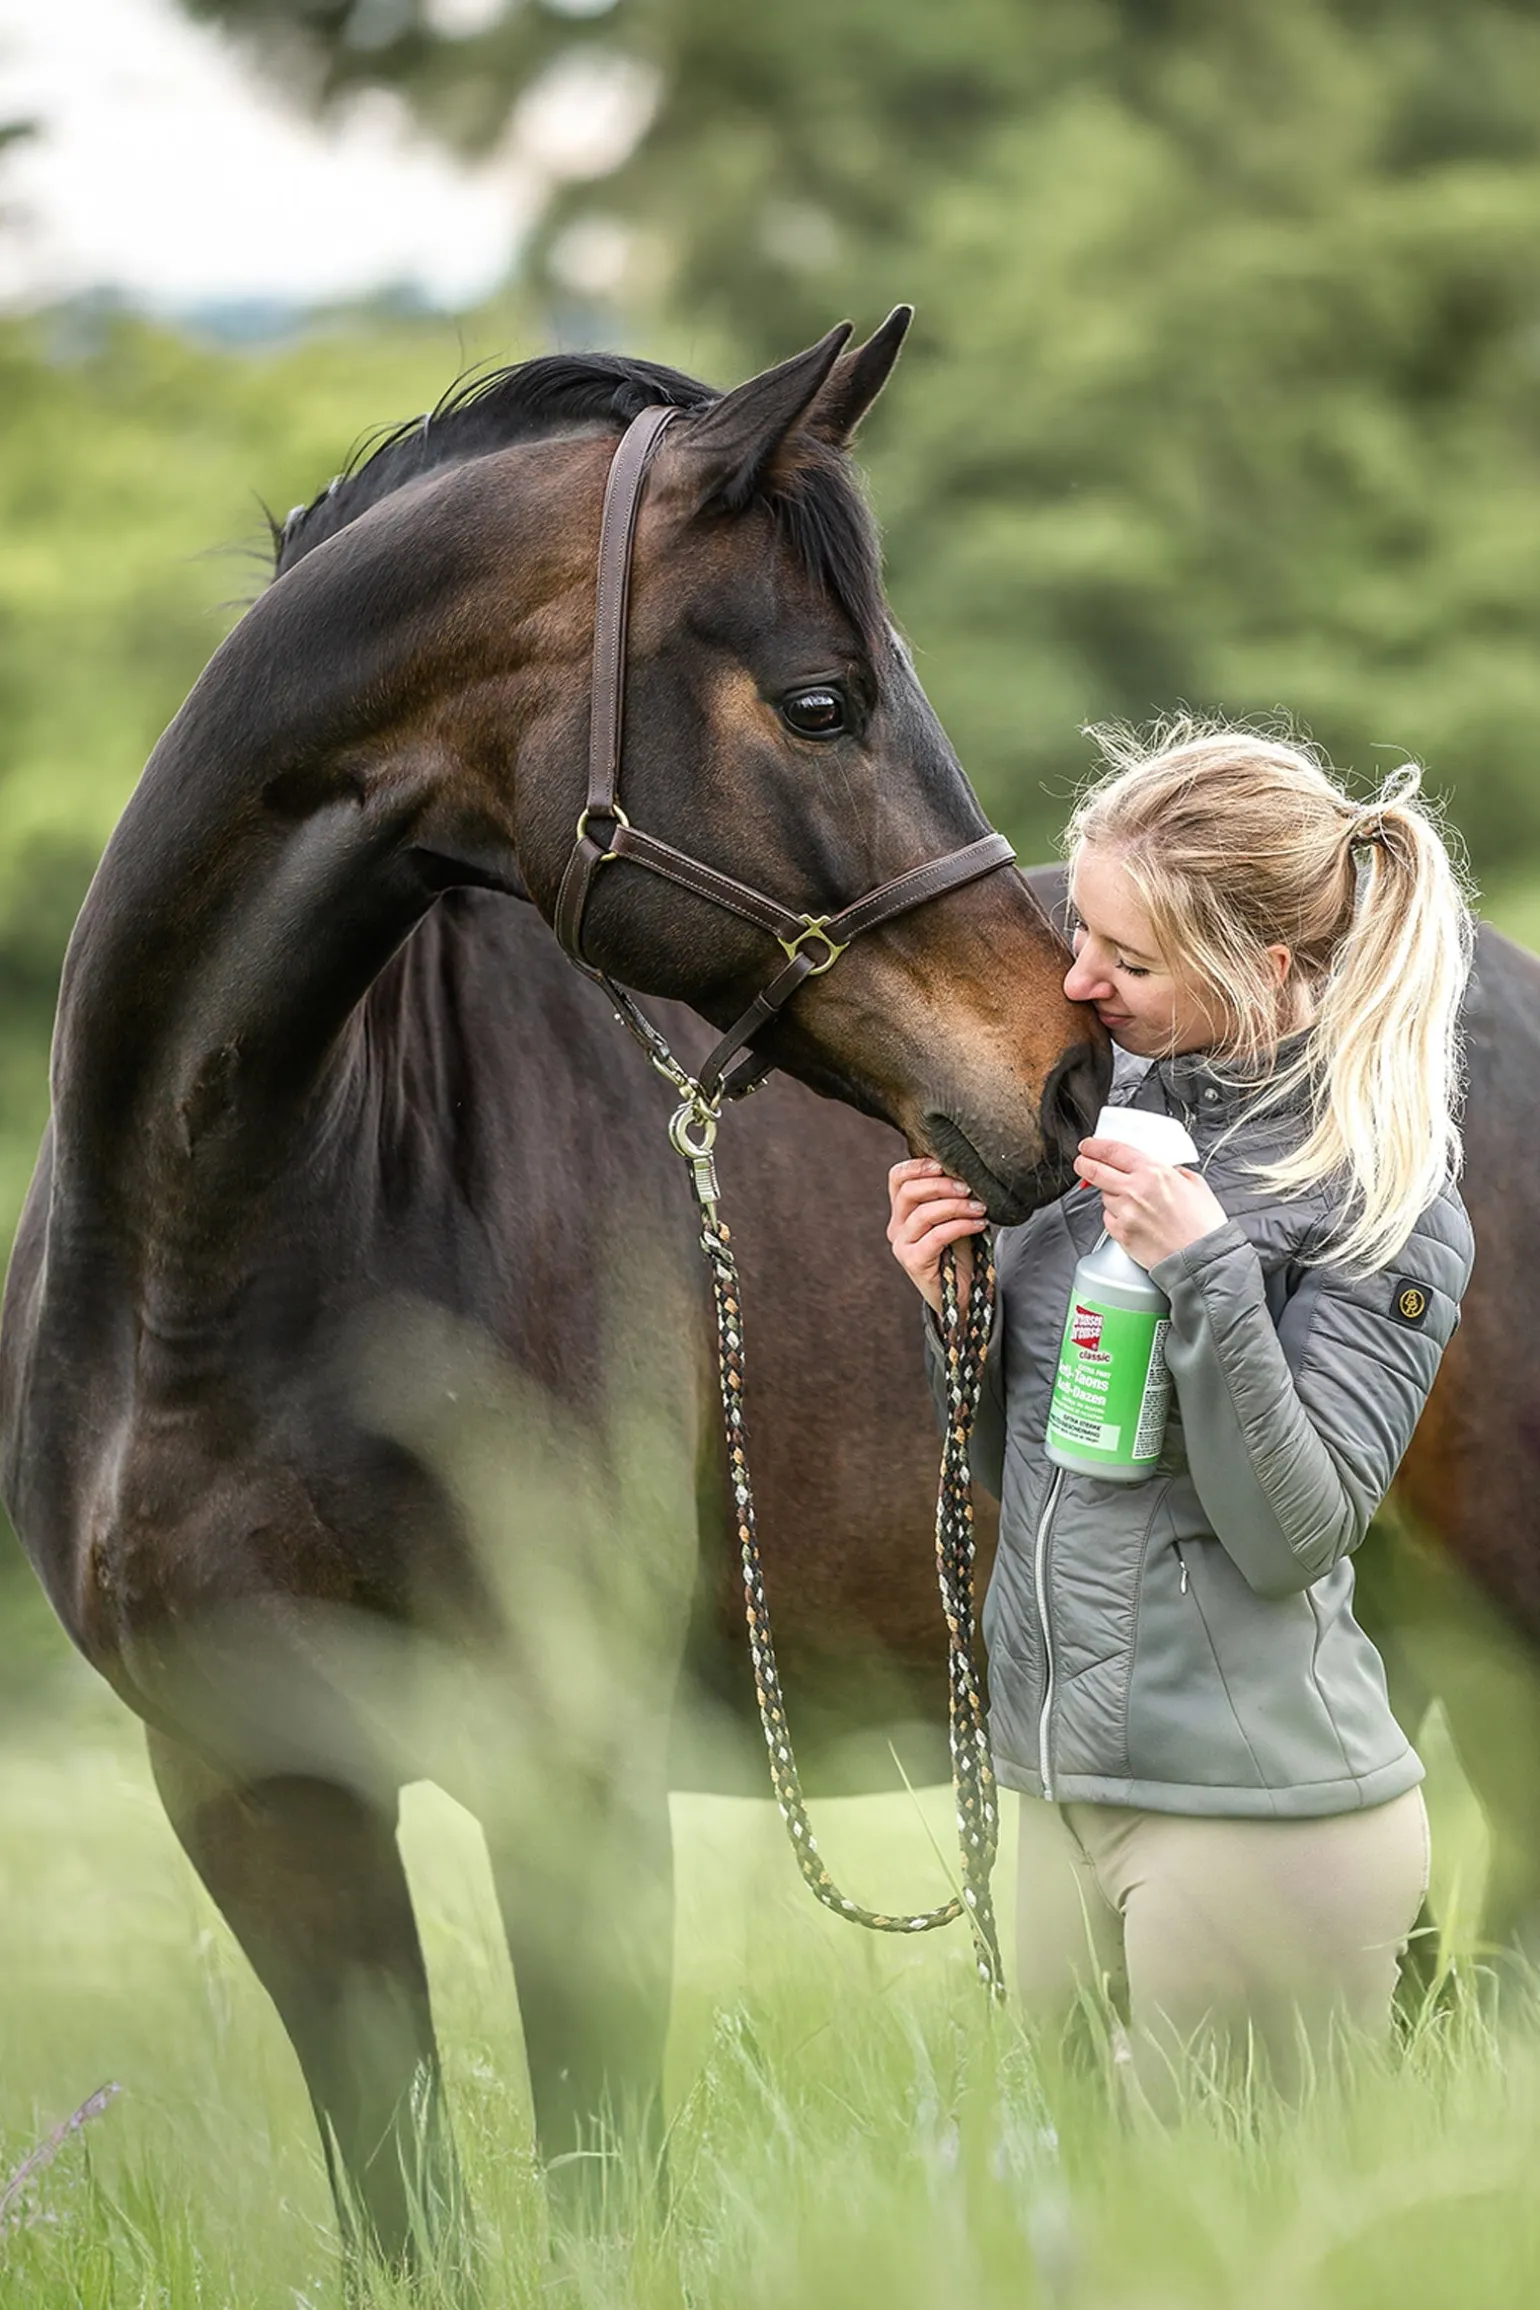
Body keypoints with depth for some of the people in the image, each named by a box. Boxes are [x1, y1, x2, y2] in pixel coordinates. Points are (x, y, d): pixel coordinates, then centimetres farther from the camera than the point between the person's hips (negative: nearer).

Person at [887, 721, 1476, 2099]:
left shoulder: (1385, 1202, -11)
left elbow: (1291, 1540, -17)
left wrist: (1209, 1278, -25)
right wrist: (953, 1299, -3)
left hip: (1259, 1817, -7)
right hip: (1063, 1783, 7)